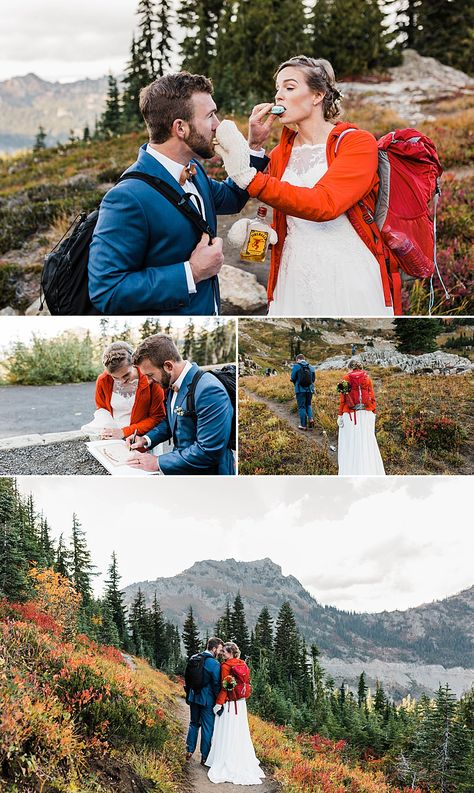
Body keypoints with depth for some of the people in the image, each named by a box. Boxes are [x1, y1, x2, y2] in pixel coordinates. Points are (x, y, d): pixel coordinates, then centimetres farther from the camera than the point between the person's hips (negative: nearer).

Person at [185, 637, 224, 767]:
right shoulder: (214, 664, -19)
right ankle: (205, 757, 11)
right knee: (207, 727, 5)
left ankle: (189, 750, 26)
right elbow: (217, 684, -17)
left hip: (194, 697, 6)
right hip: (207, 700, -6)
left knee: (194, 723, 22)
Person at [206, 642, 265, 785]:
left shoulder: (225, 666, -16)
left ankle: (227, 764, 6)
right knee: (240, 733, 16)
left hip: (229, 704, -7)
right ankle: (243, 762, 24)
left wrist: (218, 704, -13)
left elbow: (224, 687, -17)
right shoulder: (242, 664, 6)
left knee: (227, 734, 1)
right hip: (241, 703, 7)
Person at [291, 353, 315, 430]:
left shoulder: (296, 366, -6)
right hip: (310, 389, 4)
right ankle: (311, 418, -4)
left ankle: (303, 425, 3)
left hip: (300, 389, -4)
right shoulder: (311, 367, 6)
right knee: (308, 405, 19)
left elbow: (292, 378, -5)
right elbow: (313, 378, 9)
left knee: (301, 407, 4)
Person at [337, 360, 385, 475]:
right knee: (367, 443, 9)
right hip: (366, 414, 3)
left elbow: (342, 399, -5)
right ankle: (371, 471, 11)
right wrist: (373, 413, 11)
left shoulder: (346, 378, -2)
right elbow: (372, 397, 5)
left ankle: (352, 472, -1)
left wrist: (340, 415, -3)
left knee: (351, 445, 2)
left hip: (351, 416, -3)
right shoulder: (367, 378, 5)